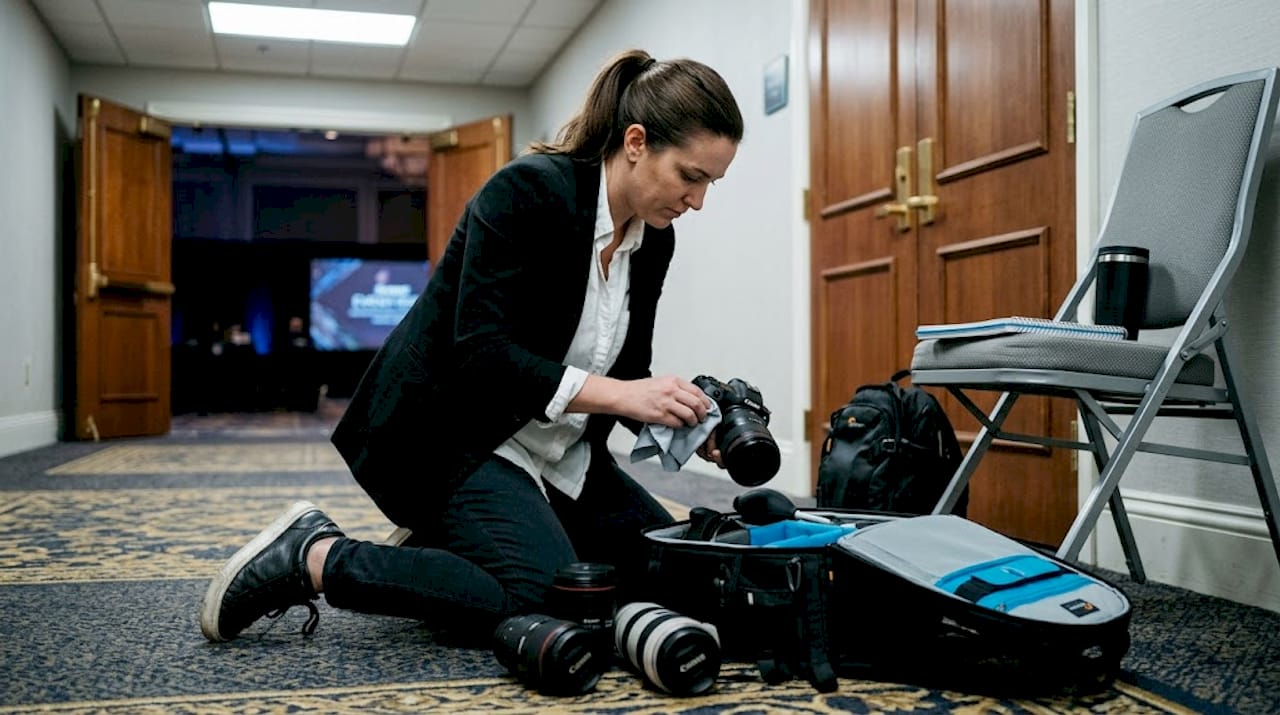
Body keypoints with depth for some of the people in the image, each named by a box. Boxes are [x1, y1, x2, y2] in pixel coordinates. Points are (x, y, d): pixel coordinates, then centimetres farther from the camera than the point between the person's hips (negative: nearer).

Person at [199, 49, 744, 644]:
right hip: (450, 433, -9)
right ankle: (313, 556, -10)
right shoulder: (527, 191, -21)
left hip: (553, 451, 9)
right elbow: (481, 352, -27)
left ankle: (442, 545, 12)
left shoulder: (654, 240, 1)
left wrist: (686, 425, -10)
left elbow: (624, 375, 9)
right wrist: (616, 393, -31)